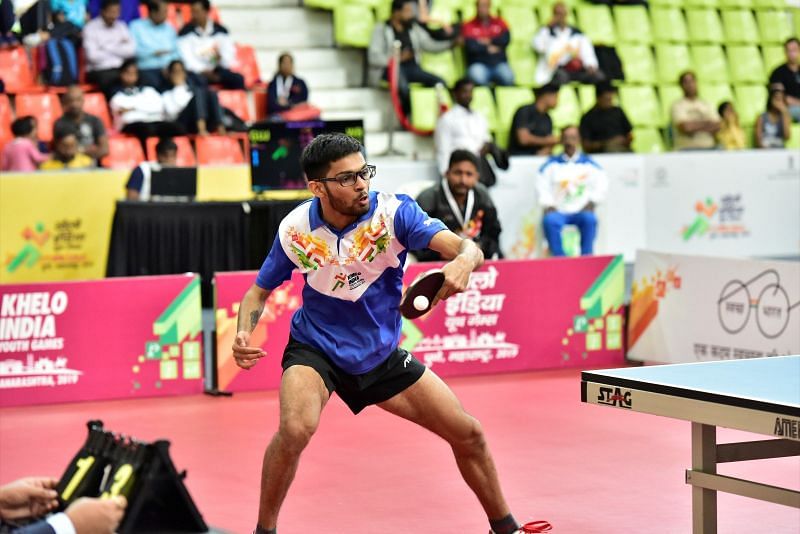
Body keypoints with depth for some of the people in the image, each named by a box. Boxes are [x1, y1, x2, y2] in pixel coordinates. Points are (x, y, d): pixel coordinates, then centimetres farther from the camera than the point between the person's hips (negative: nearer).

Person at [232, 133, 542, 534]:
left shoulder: (394, 211, -20)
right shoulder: (295, 230, -16)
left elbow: (467, 248, -31)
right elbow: (259, 292, -1)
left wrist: (464, 262, -56)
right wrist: (243, 335, -21)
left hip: (382, 354, 2)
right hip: (314, 349, -2)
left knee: (468, 433, 3)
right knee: (295, 428, -32)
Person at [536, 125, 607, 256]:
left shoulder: (589, 163, 12)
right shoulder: (552, 164, 10)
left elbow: (601, 184, 6)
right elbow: (542, 186, 2)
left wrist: (591, 202, -7)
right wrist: (548, 205, -11)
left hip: (582, 211, 0)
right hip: (558, 211, 0)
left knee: (590, 219, -34)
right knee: (549, 221, -34)